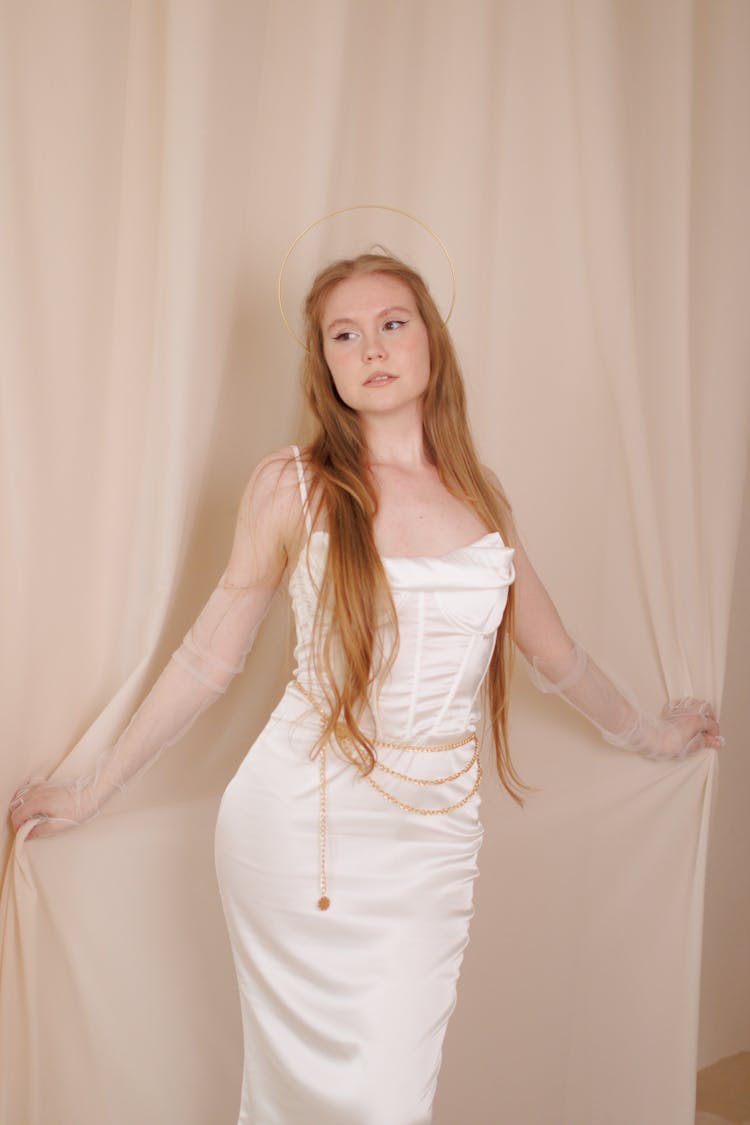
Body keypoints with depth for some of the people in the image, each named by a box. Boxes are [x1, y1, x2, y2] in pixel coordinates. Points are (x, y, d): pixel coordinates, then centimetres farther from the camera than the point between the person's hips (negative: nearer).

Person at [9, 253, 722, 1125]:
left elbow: (553, 653, 22)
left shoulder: (480, 495, 8)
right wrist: (90, 793, 6)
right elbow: (207, 661, 4)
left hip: (431, 836, 3)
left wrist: (648, 734, 34)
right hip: (299, 822, -2)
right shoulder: (294, 484, -2)